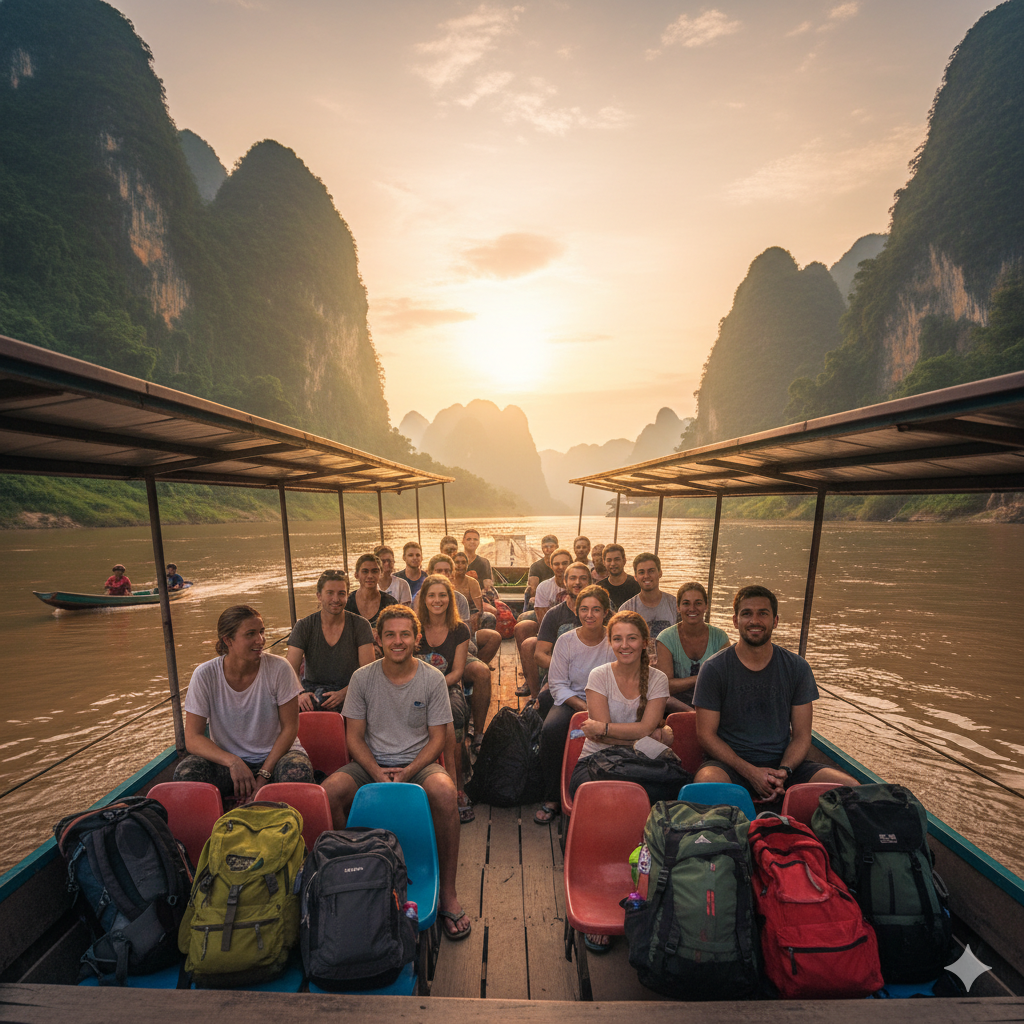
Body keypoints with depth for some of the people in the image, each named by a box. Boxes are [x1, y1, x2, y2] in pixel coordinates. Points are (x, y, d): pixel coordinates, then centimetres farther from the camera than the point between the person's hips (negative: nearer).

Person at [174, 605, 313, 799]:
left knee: (298, 771, -32)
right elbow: (192, 739, -10)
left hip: (275, 754, -1)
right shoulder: (205, 675, -11)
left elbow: (289, 728, -8)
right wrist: (233, 761, -26)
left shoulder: (279, 669, -14)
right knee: (185, 773, -27)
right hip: (225, 759, 1)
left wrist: (264, 774, -17)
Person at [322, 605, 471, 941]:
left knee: (445, 791, -32)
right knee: (327, 792, -26)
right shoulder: (363, 678, -2)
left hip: (418, 762, -2)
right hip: (371, 763, 2)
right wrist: (376, 772, -15)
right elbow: (354, 737, 2)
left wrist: (406, 774, -17)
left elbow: (437, 738, -3)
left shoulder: (432, 679, -5)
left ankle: (448, 894, -13)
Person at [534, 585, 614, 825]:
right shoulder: (565, 641, -2)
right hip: (570, 701, 1)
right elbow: (558, 684, -3)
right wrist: (585, 707, -16)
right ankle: (552, 799, -7)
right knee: (550, 731, -28)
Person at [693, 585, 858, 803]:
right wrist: (750, 772, -17)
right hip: (730, 763, -3)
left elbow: (801, 735, 5)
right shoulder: (713, 669, -7)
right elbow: (706, 734, -6)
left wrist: (783, 772, -14)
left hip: (783, 762, 4)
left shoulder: (797, 668, 3)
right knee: (707, 781, -36)